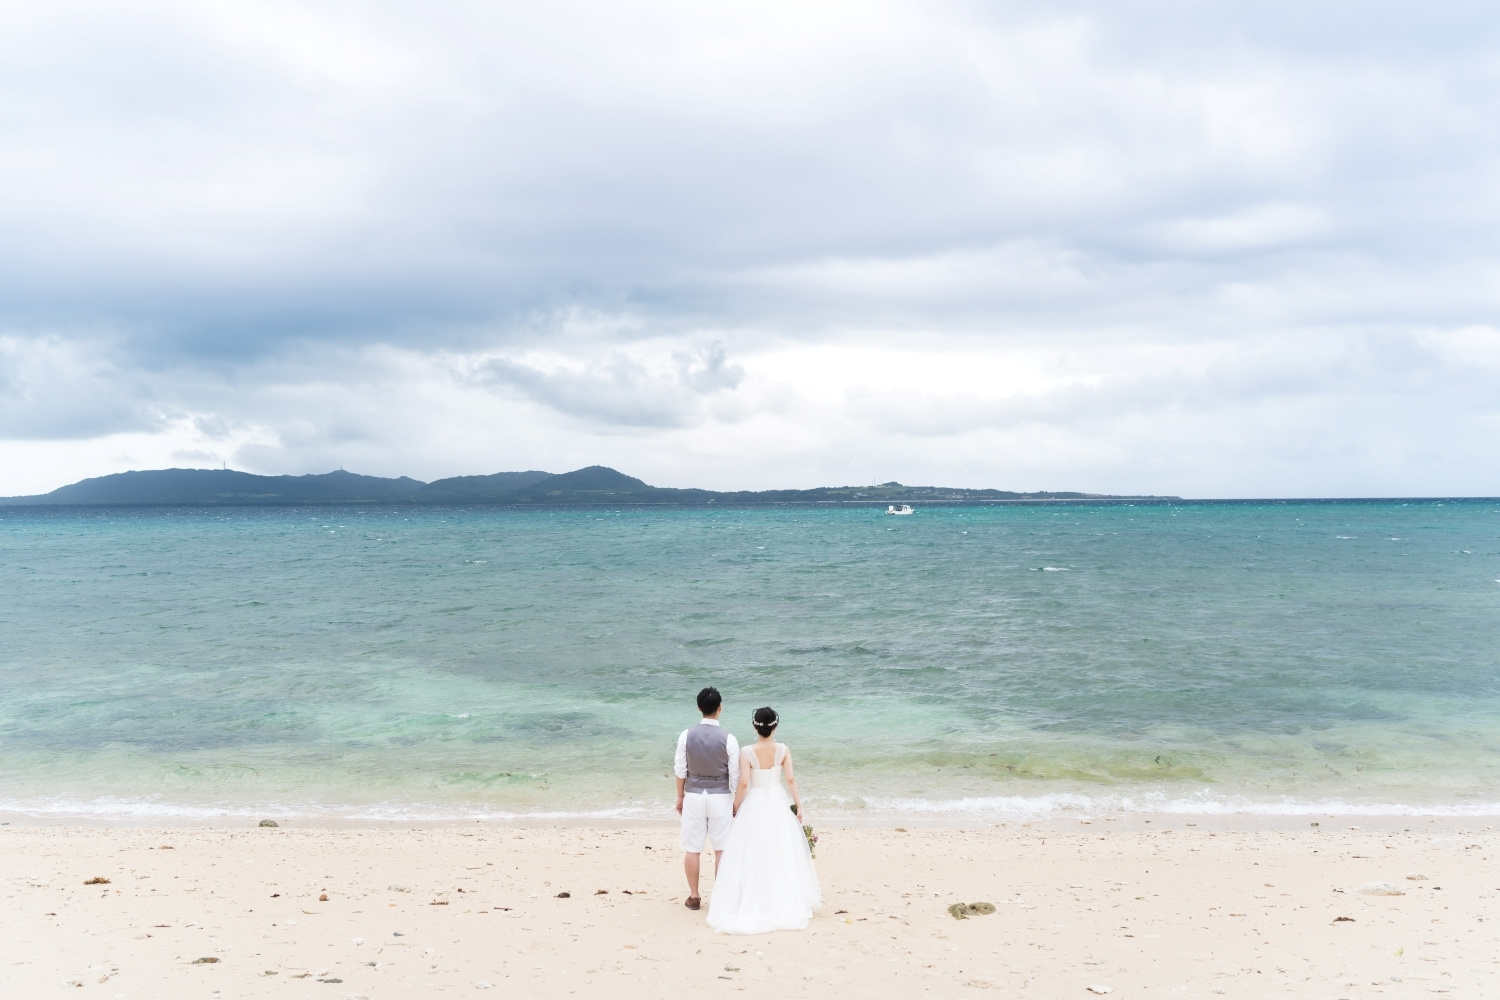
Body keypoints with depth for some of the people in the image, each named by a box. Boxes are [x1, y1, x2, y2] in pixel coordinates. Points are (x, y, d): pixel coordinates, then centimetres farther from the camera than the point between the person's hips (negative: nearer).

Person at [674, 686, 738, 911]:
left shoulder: (686, 735, -7)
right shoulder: (728, 738, -11)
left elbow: (680, 770, -1)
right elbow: (735, 774, -6)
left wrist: (680, 796, 13)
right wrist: (737, 800, 7)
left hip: (694, 795, 1)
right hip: (720, 797, -1)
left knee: (692, 848, 10)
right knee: (721, 848, 9)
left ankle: (693, 896, 17)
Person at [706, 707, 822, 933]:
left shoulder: (746, 752, -13)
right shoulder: (783, 749, -7)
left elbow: (743, 783, -15)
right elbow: (791, 779, -8)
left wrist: (736, 808, -1)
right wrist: (798, 805, 0)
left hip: (754, 805, -2)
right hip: (778, 804, 2)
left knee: (751, 856, 5)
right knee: (782, 853, 13)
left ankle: (750, 902, 7)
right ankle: (786, 902, 19)